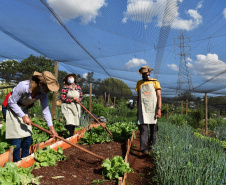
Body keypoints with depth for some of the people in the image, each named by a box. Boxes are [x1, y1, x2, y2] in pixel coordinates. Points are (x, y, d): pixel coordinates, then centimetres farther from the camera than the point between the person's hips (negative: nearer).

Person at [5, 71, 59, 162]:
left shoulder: (43, 93, -17)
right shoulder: (23, 86, -34)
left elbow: (45, 109, -11)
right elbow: (11, 102, -23)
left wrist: (51, 127, -14)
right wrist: (23, 116, -26)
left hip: (24, 110, 6)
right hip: (13, 109, -6)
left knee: (28, 136, 5)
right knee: (17, 137, -10)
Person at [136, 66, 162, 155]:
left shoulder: (155, 82, 5)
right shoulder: (139, 83, 13)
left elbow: (159, 96, -3)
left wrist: (159, 109, -14)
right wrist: (138, 110, 16)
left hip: (153, 109, -1)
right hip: (143, 110, 1)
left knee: (153, 129, 6)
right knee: (143, 128, -10)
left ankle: (151, 147, 20)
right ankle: (144, 148, -15)